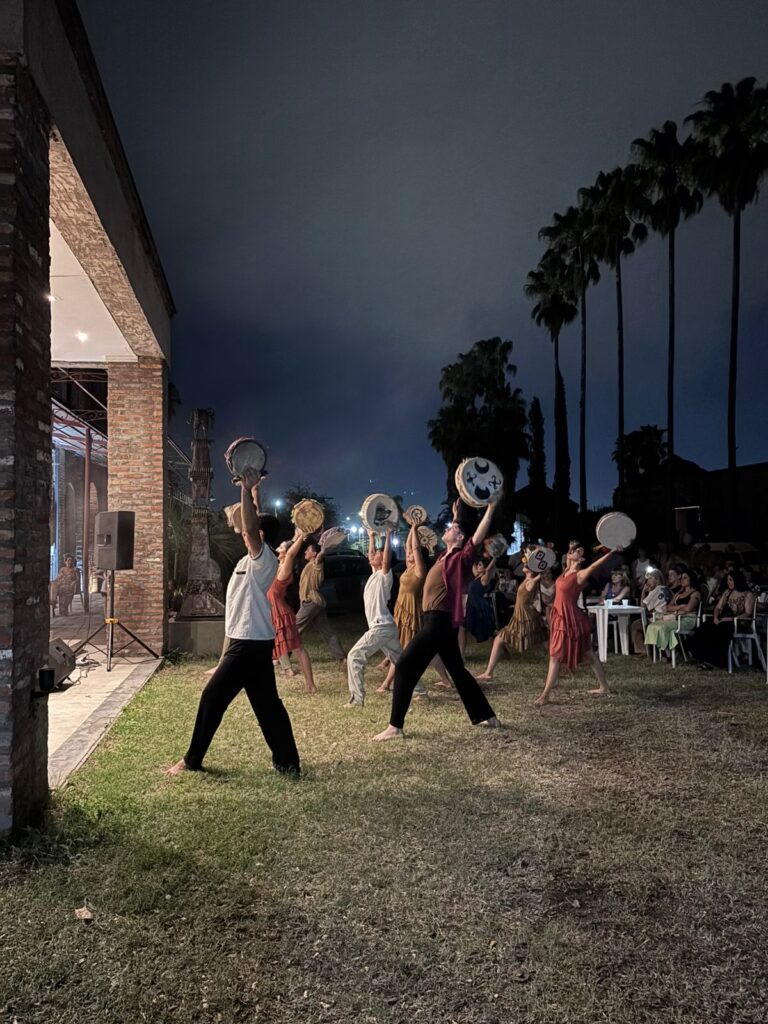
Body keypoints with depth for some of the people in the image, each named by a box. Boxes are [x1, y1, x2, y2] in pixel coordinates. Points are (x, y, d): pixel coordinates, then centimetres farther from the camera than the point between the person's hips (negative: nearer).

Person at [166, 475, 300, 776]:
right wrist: (254, 495, 22)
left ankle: (192, 760, 12)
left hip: (249, 644, -10)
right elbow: (255, 525, 24)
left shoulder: (263, 559, -14)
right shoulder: (256, 559, 11)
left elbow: (251, 528, -28)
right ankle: (288, 762, 15)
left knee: (212, 698, 0)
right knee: (267, 704, 11)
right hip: (254, 643, 10)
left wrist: (246, 489, -25)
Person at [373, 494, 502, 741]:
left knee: (405, 667, -10)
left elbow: (478, 538, -26)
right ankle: (487, 717, 22)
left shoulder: (460, 559, -11)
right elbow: (458, 527, 31)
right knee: (457, 670, 15)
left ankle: (395, 727, -8)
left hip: (440, 622, -10)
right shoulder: (447, 556, 12)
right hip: (436, 621, 10)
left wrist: (491, 507, -28)